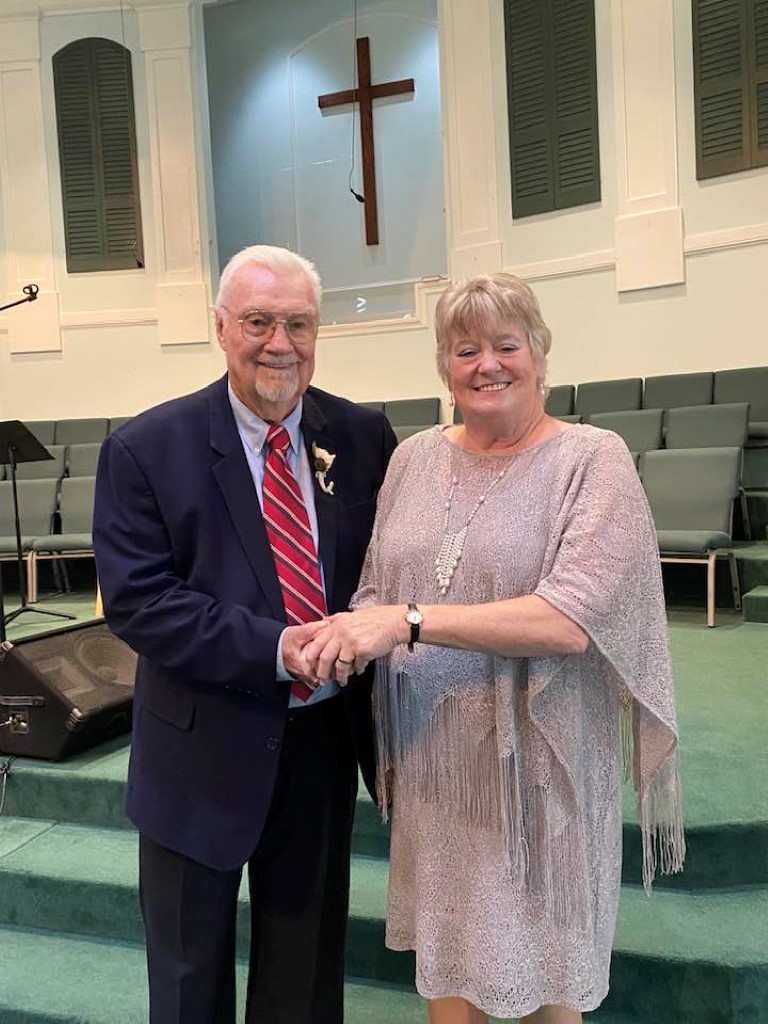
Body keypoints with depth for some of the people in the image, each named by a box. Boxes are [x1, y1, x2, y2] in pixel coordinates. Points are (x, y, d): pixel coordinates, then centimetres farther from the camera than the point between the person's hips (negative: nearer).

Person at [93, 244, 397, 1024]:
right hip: (204, 754, -2)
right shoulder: (145, 450, -11)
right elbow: (135, 601, -16)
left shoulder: (363, 436, -3)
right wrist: (275, 647, -25)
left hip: (325, 741, 3)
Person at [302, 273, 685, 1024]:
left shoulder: (593, 460, -9)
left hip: (535, 762, -3)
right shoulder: (413, 459, 5)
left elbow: (572, 618, -21)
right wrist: (351, 635, -12)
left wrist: (408, 620, -25)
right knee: (443, 958, 18)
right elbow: (378, 591, 10)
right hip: (433, 758, 4)